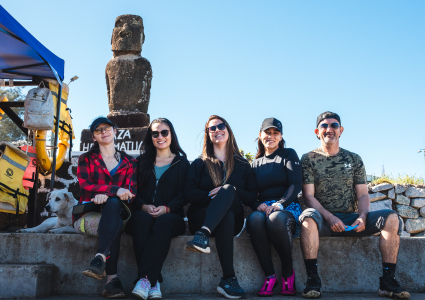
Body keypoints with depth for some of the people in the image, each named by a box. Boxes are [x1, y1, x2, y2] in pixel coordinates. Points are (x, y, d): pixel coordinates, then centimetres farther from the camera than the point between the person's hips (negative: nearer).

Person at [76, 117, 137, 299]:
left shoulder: (129, 162, 17)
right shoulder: (86, 159, 15)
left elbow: (131, 192, 2)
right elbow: (85, 186, -5)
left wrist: (106, 195, -21)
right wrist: (115, 190, -24)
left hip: (118, 212, 1)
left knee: (113, 203, -38)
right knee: (115, 225, -37)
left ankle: (99, 260, -52)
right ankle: (112, 279, -46)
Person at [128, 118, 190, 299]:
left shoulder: (182, 162, 15)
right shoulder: (142, 161, 21)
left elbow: (184, 194, 4)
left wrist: (166, 208, -15)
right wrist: (144, 206, -11)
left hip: (171, 215, -1)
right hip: (143, 212, 1)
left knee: (164, 223, -38)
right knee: (142, 220, -36)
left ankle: (145, 278, -40)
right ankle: (154, 282, -39)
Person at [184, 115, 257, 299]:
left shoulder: (243, 165, 18)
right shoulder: (199, 164, 17)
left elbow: (252, 198, 6)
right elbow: (189, 194, 1)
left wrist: (229, 192, -12)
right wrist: (211, 195, -16)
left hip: (233, 220, 1)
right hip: (201, 217, 0)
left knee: (229, 189, -33)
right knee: (227, 217, -37)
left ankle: (203, 235, -53)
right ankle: (228, 279, -47)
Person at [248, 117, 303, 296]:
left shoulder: (289, 154, 10)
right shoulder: (255, 163, 21)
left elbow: (296, 184, -2)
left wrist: (280, 204, -19)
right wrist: (258, 205, -10)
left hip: (287, 207, -2)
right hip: (262, 208, 3)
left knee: (276, 218, -39)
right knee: (255, 219, -36)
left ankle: (288, 272, -18)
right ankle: (269, 275, -26)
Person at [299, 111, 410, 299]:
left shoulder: (354, 159, 14)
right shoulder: (308, 159, 5)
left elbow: (362, 194, 8)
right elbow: (308, 196, -4)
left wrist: (362, 217, -13)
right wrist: (330, 218, -19)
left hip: (351, 219, 3)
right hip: (324, 220, -3)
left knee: (391, 217, -20)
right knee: (309, 216, -37)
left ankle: (387, 281, -18)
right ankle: (312, 280, -33)